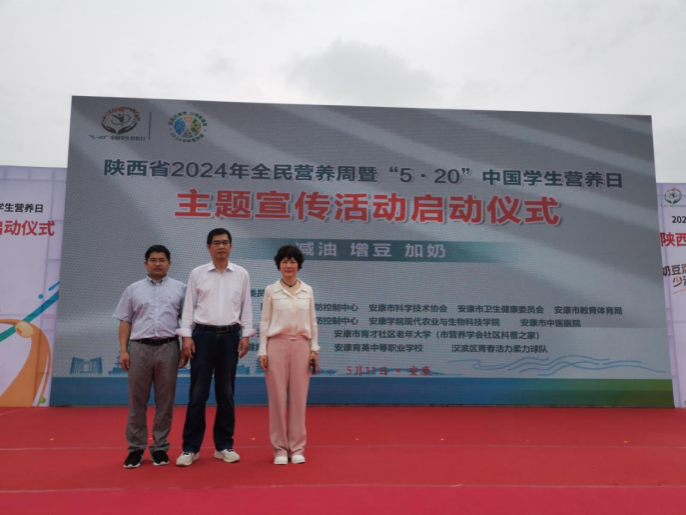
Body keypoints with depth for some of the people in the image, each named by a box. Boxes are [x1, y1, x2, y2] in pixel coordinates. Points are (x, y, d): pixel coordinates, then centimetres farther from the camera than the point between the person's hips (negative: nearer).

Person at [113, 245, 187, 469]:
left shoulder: (180, 288, 7)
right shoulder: (133, 289, 10)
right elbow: (125, 321, 8)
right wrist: (123, 350, 0)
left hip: (168, 348, -1)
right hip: (140, 348, 1)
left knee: (165, 401, 5)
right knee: (137, 401, 5)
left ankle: (160, 447, 17)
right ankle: (136, 448, 16)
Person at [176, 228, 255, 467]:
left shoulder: (241, 274, 5)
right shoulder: (197, 274, 2)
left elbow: (246, 307, 6)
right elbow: (189, 306, 2)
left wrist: (246, 335, 0)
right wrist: (186, 336, -5)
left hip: (230, 336, 1)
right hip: (203, 335, -1)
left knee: (226, 394, 8)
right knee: (198, 393, 2)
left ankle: (224, 446, 19)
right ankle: (190, 447, 13)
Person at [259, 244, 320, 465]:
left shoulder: (307, 290, 8)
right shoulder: (271, 290, 2)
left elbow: (312, 321, 9)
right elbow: (265, 322, 1)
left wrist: (314, 349, 3)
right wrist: (262, 351, -4)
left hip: (301, 346, 2)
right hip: (277, 345, -2)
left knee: (299, 398, 4)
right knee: (277, 398, 2)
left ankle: (297, 448, 16)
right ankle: (280, 448, 14)